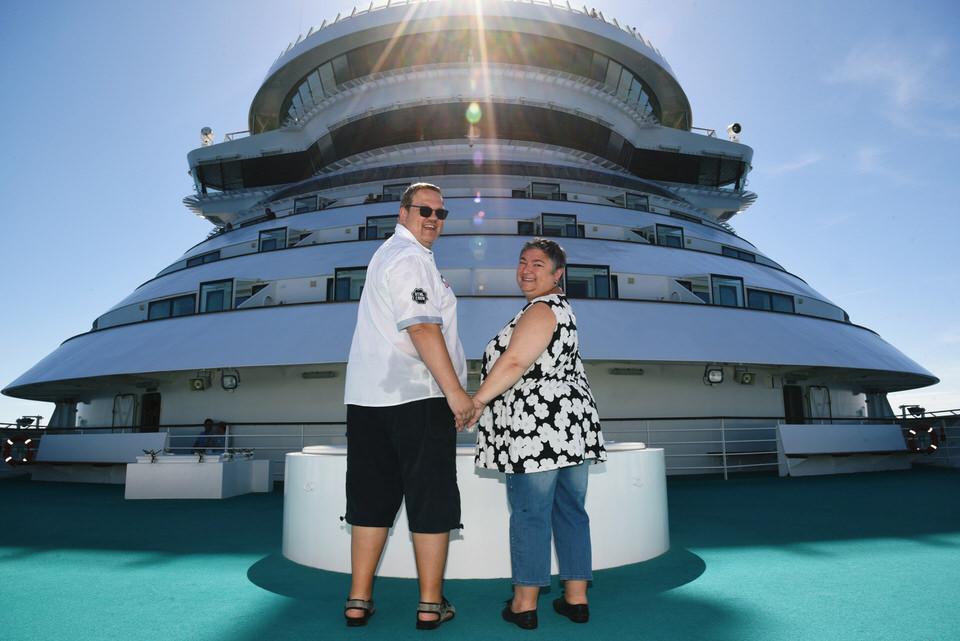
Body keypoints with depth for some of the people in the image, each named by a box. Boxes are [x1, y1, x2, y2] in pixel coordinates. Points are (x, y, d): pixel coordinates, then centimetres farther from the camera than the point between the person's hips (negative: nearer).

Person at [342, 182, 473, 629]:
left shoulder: (386, 254, 24)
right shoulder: (410, 258, -9)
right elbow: (422, 328, -19)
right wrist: (456, 392, -18)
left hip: (366, 394, 9)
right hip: (418, 396, -9)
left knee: (372, 496, 12)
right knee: (432, 498, 2)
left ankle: (358, 601, 19)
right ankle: (430, 605, 11)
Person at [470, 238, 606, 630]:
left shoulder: (540, 310, -9)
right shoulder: (560, 309, 22)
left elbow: (515, 361, -19)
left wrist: (477, 400, -15)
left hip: (537, 428, -10)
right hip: (573, 423, 10)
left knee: (529, 513, -2)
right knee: (570, 510, 11)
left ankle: (524, 604, 8)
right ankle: (576, 598, 19)